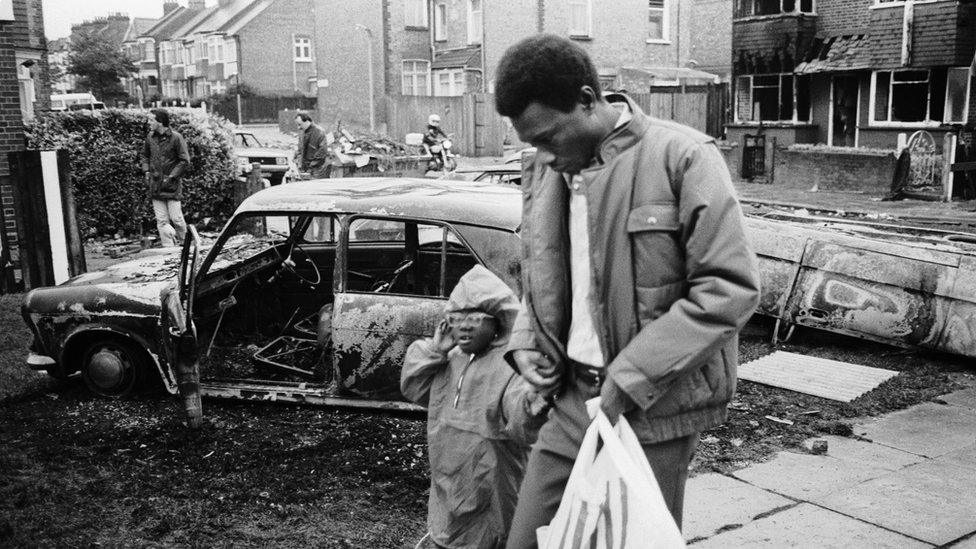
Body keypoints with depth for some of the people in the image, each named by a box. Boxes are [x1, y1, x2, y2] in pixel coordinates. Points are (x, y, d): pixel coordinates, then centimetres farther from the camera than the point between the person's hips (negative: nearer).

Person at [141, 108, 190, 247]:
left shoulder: (176, 137, -9)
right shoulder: (150, 137, 7)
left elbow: (184, 161, -9)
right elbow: (145, 155, 23)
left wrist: (171, 177, -13)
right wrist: (147, 171, 8)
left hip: (172, 184, -5)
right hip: (155, 185, 5)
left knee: (176, 218, -2)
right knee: (161, 221, 2)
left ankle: (183, 244, 21)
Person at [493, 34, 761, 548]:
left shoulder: (682, 156, -13)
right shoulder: (545, 168, 7)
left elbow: (730, 288, -16)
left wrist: (631, 378, -18)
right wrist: (524, 341, 3)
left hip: (654, 407, -5)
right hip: (573, 396, 6)